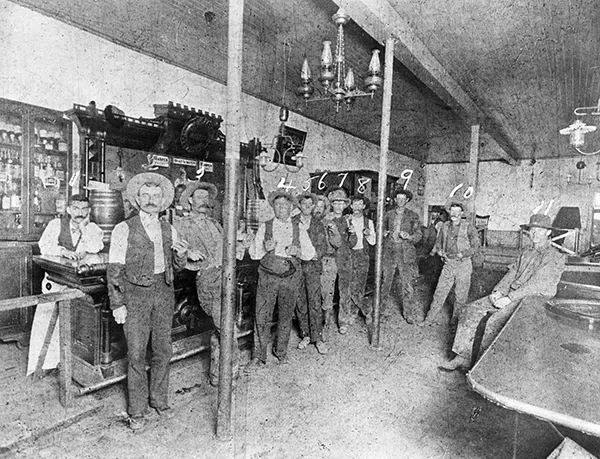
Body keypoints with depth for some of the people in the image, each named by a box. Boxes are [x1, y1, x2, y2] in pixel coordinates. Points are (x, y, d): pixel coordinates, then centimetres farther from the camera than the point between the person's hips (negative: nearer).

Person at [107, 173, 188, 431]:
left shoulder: (168, 230, 9)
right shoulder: (124, 229, -4)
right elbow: (114, 269, -4)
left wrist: (181, 254, -8)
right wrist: (117, 303, -9)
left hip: (163, 292, 4)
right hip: (134, 293, -4)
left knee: (163, 349, 11)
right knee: (136, 353, 2)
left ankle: (159, 400, 29)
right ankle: (137, 411, 19)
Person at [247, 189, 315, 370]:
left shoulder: (299, 229, 6)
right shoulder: (264, 227, 3)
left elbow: (311, 253, 8)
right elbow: (253, 253, 3)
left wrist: (298, 251, -12)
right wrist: (265, 249, -16)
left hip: (291, 277, 1)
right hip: (268, 276, -1)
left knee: (286, 316, 11)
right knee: (262, 316, -2)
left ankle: (281, 351, 31)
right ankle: (258, 357, 13)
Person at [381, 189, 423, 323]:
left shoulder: (413, 216, 2)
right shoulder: (388, 214, 9)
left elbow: (419, 235, 2)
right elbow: (382, 229, 18)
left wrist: (409, 237, -18)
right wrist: (383, 233, -4)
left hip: (406, 253, -2)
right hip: (389, 252, 2)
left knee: (407, 284, -2)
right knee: (385, 280, 10)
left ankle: (409, 312, 8)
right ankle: (382, 302, 30)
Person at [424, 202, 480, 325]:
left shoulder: (469, 227, -6)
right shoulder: (445, 226, 7)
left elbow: (476, 247, -7)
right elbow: (438, 243, 18)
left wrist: (462, 254, -16)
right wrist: (439, 251, -1)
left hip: (463, 265, -3)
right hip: (448, 264, 3)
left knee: (461, 295, 8)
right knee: (440, 291, 4)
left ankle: (455, 317, 28)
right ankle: (430, 318, 12)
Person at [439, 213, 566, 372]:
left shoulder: (556, 257, -3)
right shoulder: (526, 253, 22)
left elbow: (538, 283, -15)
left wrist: (510, 298, -20)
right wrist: (498, 291, -2)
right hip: (509, 295, 8)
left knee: (494, 322, -31)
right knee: (471, 310, -10)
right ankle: (463, 358, -8)